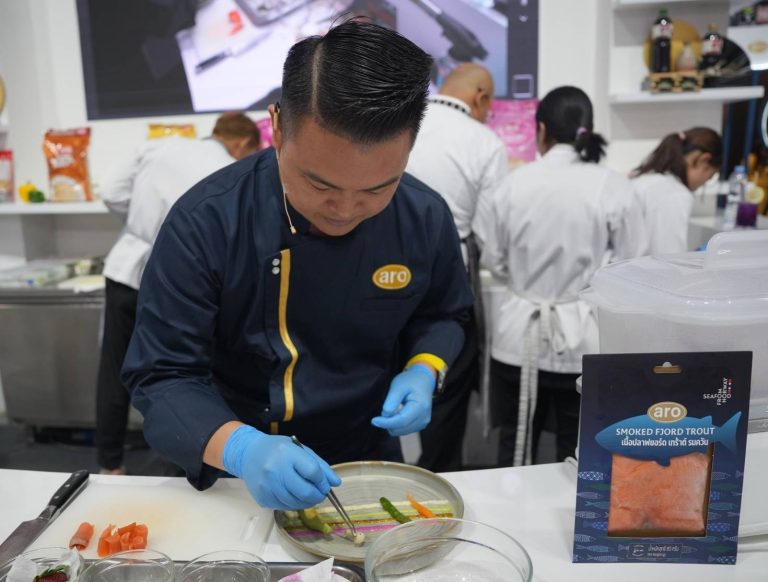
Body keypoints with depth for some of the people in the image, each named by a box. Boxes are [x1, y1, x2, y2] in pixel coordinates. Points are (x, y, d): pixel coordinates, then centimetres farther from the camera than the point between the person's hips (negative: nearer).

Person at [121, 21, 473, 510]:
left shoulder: (425, 220, -14)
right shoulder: (205, 223, -22)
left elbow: (441, 316, 4)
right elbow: (162, 377, -18)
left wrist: (424, 370, -15)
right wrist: (239, 448, -34)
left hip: (367, 457, 1)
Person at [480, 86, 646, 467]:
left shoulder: (515, 183, -6)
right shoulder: (613, 187, -10)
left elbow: (495, 261, 3)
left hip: (521, 335, 1)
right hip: (583, 338, -1)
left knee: (515, 454, 16)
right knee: (579, 458, 15)